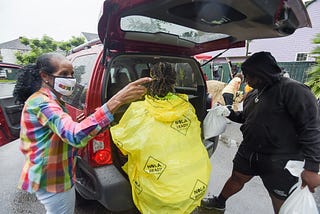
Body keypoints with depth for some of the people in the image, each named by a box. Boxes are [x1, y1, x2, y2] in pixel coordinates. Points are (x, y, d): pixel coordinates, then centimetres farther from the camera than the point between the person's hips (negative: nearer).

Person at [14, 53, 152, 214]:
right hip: (53, 181, -10)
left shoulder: (46, 99, 7)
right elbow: (75, 136, -46)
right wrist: (117, 100, -53)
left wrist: (76, 123, 4)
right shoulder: (42, 102, -26)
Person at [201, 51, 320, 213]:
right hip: (248, 153, 7)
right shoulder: (253, 94, 8)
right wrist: (229, 113, 3)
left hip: (280, 162, -6)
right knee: (236, 178, 22)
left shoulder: (292, 89, -16)